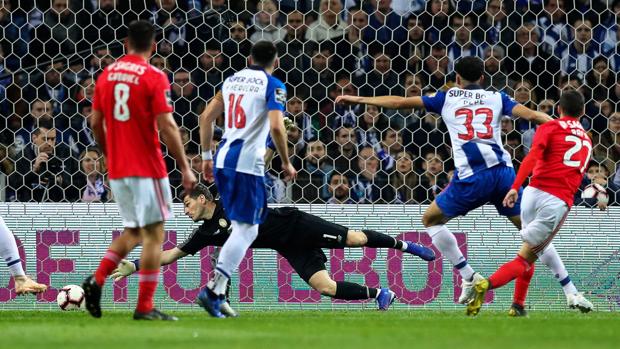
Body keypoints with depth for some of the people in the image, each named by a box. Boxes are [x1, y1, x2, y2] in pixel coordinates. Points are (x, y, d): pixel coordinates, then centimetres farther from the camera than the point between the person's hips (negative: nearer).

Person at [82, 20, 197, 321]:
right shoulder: (154, 78, -10)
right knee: (154, 235, 0)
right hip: (147, 168, -6)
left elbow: (96, 123, 12)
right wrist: (185, 168, -9)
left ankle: (96, 280, -1)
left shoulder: (107, 74, 8)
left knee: (133, 232, 18)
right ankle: (145, 307, -4)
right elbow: (167, 127, -14)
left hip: (116, 170, 6)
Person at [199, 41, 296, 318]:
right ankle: (214, 290, -15)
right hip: (248, 162, -7)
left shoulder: (232, 80, 16)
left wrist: (207, 156, 22)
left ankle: (217, 288, 7)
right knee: (246, 229, -3)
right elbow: (277, 127, -15)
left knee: (244, 227, 17)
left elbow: (206, 117, 15)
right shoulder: (273, 86, -3)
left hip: (223, 160, 7)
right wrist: (286, 163, -4)